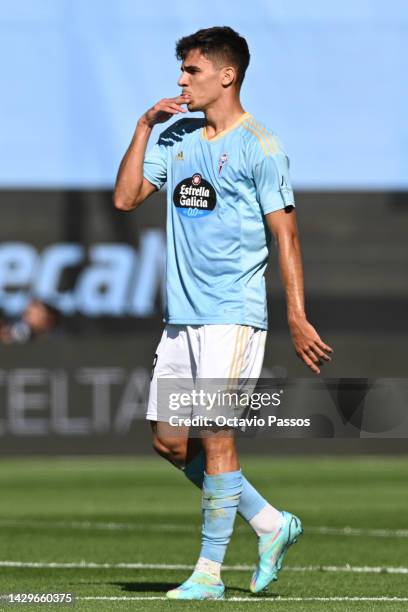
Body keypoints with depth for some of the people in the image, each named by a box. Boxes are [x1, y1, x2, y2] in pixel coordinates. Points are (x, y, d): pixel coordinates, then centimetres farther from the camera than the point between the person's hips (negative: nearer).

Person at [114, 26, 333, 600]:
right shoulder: (177, 137, 13)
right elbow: (125, 197, 10)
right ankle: (270, 523, 20)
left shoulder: (259, 148, -7)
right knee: (168, 440, 7)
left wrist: (298, 319, -13)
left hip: (233, 314, -7)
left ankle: (209, 571, -2)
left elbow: (285, 235, -8)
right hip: (181, 314, 8)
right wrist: (144, 126, 2)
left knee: (215, 436, -9)